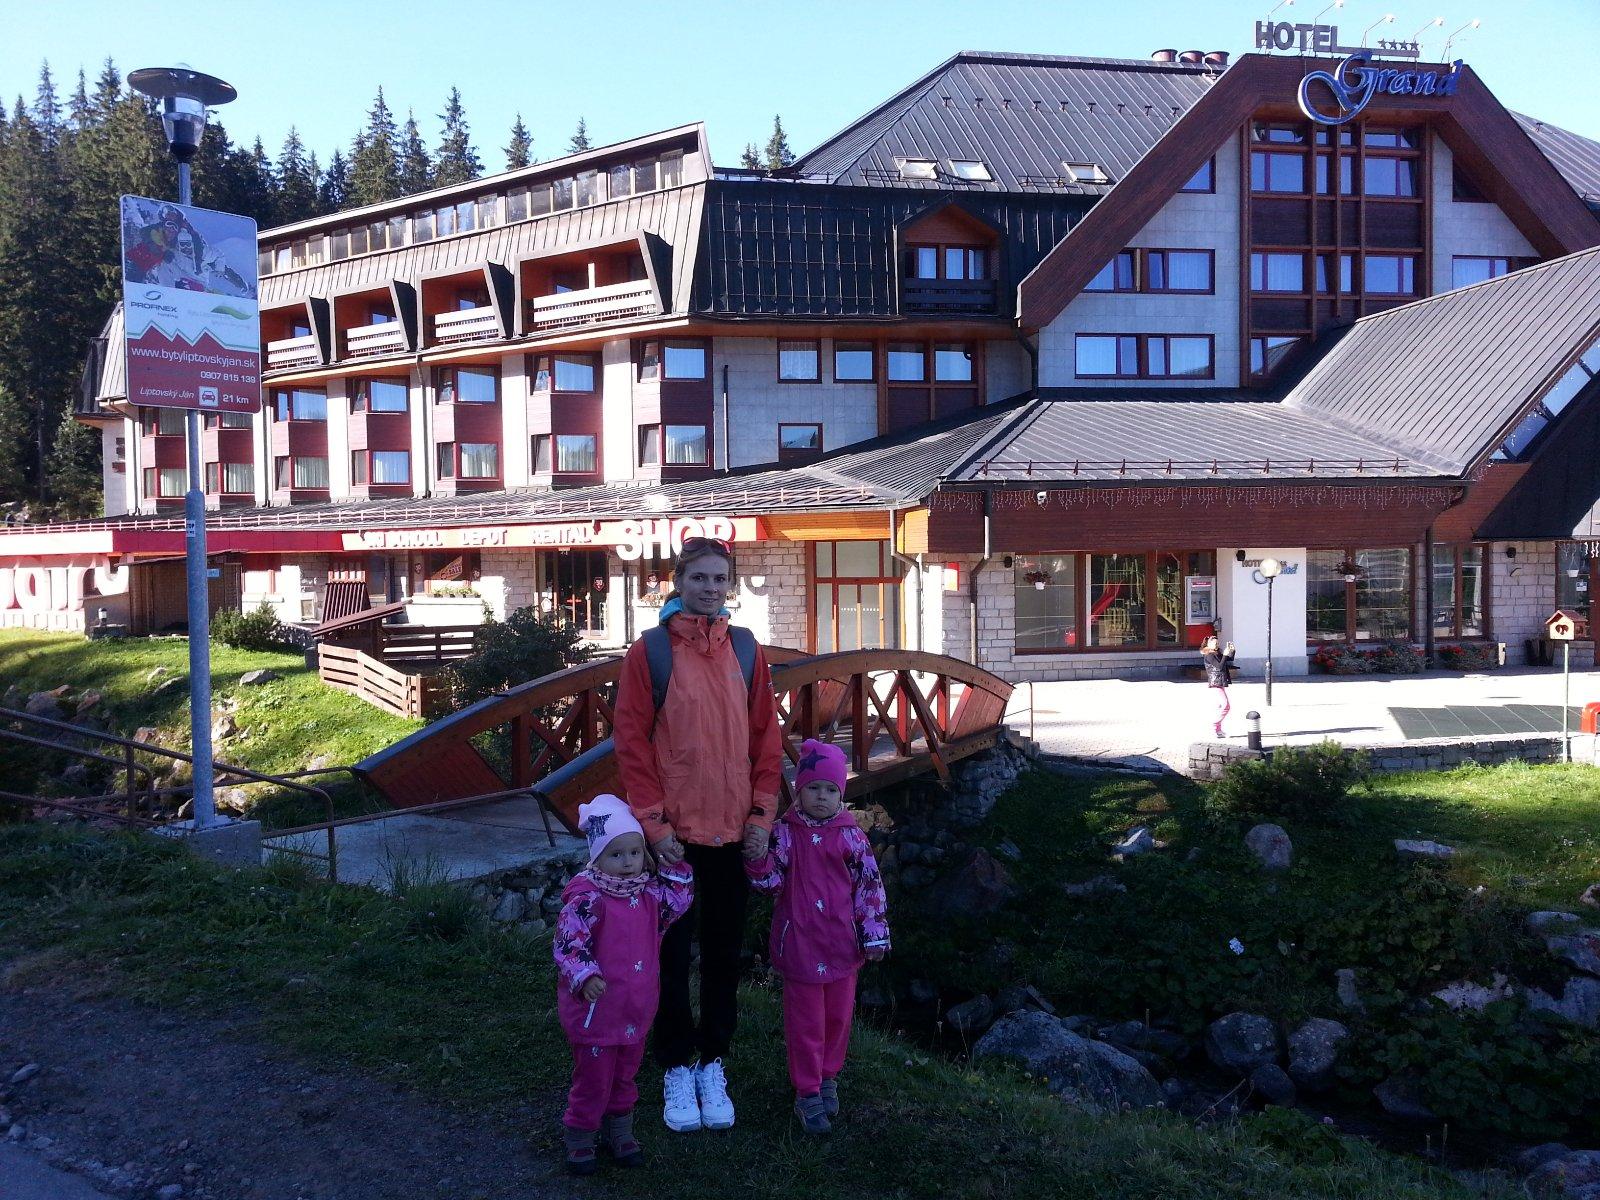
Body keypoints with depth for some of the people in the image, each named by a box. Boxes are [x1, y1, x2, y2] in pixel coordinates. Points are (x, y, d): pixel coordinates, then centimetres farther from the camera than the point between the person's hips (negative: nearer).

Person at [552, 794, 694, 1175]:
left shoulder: (648, 890, 0)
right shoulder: (586, 898, -21)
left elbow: (677, 900, 13)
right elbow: (568, 943, -25)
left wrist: (675, 864, 1)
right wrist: (585, 977, -39)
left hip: (637, 1011, 6)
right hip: (596, 1011, -6)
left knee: (625, 1077, 22)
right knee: (593, 1079, 6)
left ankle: (619, 1132, 40)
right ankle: (579, 1139, 26)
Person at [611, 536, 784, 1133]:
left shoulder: (745, 650, 4)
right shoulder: (650, 650, -6)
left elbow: (766, 736, 7)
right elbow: (631, 740, -7)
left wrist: (761, 814, 0)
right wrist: (653, 822, -11)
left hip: (734, 831, 3)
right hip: (673, 833, -3)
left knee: (724, 953, 11)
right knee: (672, 953, 6)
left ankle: (713, 1065, 24)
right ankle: (676, 1070, 19)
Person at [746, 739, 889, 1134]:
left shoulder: (850, 835, -3)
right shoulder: (783, 833, -5)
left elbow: (870, 885, 1)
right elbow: (770, 881, -7)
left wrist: (874, 935, 0)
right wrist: (757, 855, -26)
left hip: (842, 946, 2)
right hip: (800, 945, -2)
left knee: (838, 1016, 15)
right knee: (806, 1021, 5)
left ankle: (828, 1077, 35)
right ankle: (807, 1092, 16)